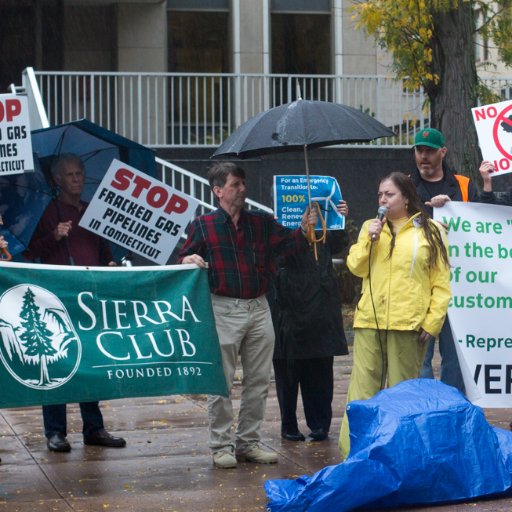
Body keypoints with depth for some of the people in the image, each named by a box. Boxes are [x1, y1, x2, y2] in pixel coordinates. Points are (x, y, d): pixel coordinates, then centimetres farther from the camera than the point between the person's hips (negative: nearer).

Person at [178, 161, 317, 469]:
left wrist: (304, 229, -19)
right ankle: (222, 446, 8)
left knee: (259, 380, 8)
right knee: (222, 382, -1)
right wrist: (189, 260, -20)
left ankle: (248, 442, 18)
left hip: (258, 308, 4)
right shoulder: (203, 226, 1)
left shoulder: (261, 223, 10)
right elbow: (185, 257, 2)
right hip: (223, 309, -4)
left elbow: (287, 243, 0)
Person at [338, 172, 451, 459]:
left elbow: (441, 282, 1)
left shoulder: (431, 231, 4)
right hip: (370, 321, 3)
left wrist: (433, 322, -7)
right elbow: (356, 267, 9)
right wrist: (369, 239, -5)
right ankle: (352, 453, -2)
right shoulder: (371, 227, 16)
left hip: (409, 325, -3)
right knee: (363, 391, -1)